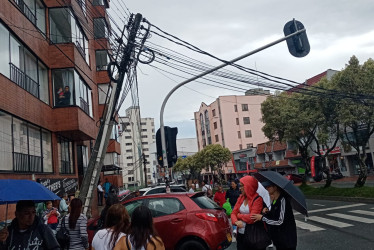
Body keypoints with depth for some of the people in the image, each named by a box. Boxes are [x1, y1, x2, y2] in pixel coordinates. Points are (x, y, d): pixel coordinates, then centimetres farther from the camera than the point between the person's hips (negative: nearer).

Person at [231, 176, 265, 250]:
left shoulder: (257, 199, -14)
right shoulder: (241, 198, 6)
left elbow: (252, 218, -21)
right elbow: (233, 213, 5)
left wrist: (239, 215, -5)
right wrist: (236, 221, -16)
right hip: (240, 233, 6)